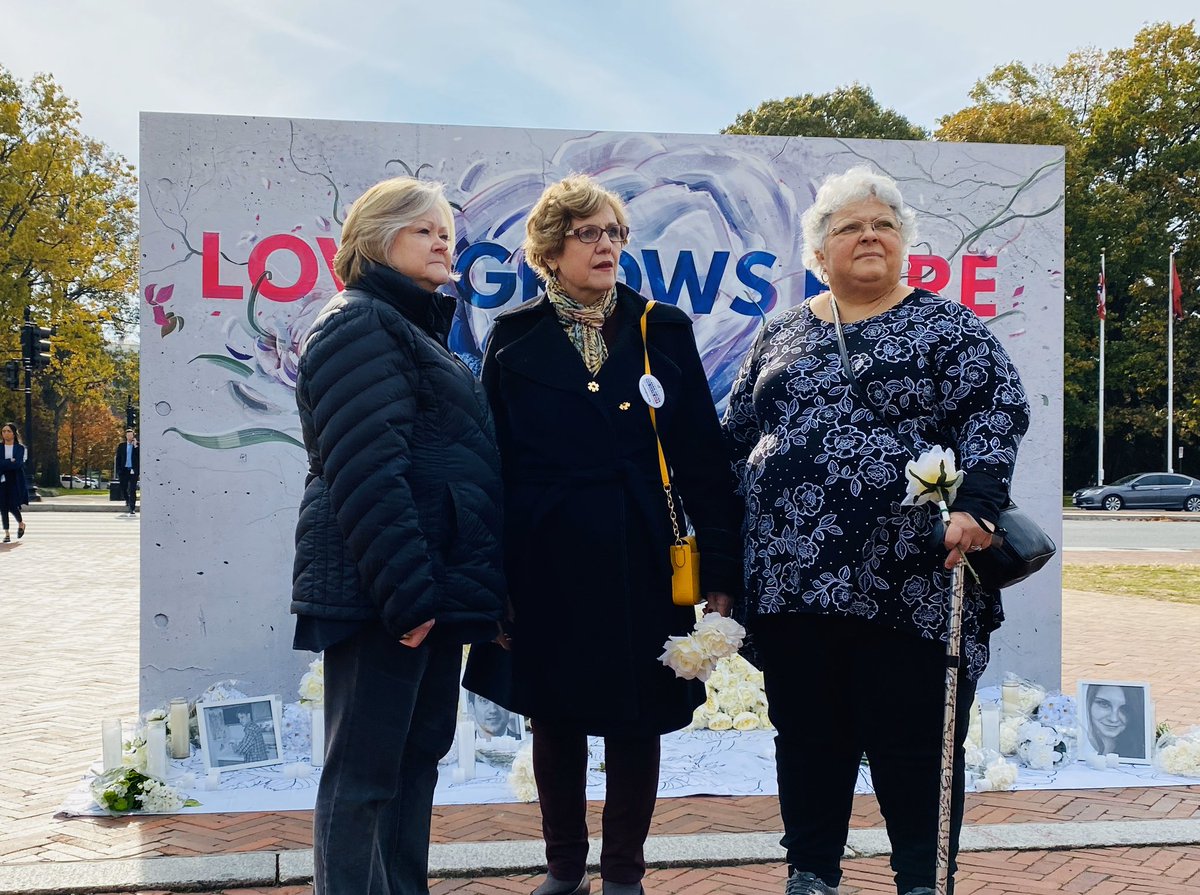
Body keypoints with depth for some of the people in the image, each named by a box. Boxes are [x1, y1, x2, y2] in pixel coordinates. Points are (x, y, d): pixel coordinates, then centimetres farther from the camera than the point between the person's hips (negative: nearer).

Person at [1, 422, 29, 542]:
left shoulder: (20, 448, 2)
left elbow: (18, 464, -11)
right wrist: (11, 462, -12)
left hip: (15, 481, -2)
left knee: (13, 506, -8)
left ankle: (21, 523, 23)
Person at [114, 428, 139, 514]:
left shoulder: (137, 445, 4)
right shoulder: (121, 446, 10)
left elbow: (140, 457, -11)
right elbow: (118, 458, 10)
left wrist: (135, 446, -13)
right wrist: (118, 470, 2)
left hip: (133, 470, -3)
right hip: (124, 470, 3)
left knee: (132, 490, -6)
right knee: (123, 488, 6)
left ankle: (132, 508, -4)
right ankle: (127, 500, 36)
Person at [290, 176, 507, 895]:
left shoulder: (423, 331, 21)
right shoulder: (360, 323, -9)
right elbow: (366, 469, -19)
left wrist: (476, 592, 18)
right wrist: (406, 591, -23)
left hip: (434, 586, 10)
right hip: (382, 592, -10)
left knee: (420, 753, 14)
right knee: (364, 771, -4)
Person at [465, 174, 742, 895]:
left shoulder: (663, 331, 5)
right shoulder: (516, 340, 4)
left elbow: (703, 455, 2)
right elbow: (493, 461, 3)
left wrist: (721, 565, -3)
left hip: (643, 558, 0)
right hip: (548, 560, 0)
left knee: (636, 719, 6)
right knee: (555, 716, 10)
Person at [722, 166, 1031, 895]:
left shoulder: (946, 329, 3)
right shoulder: (782, 335, 14)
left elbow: (996, 416, -6)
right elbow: (736, 440, 16)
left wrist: (976, 508, -20)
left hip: (904, 583, -4)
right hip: (791, 580, 4)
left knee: (912, 745, 3)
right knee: (808, 739, 12)